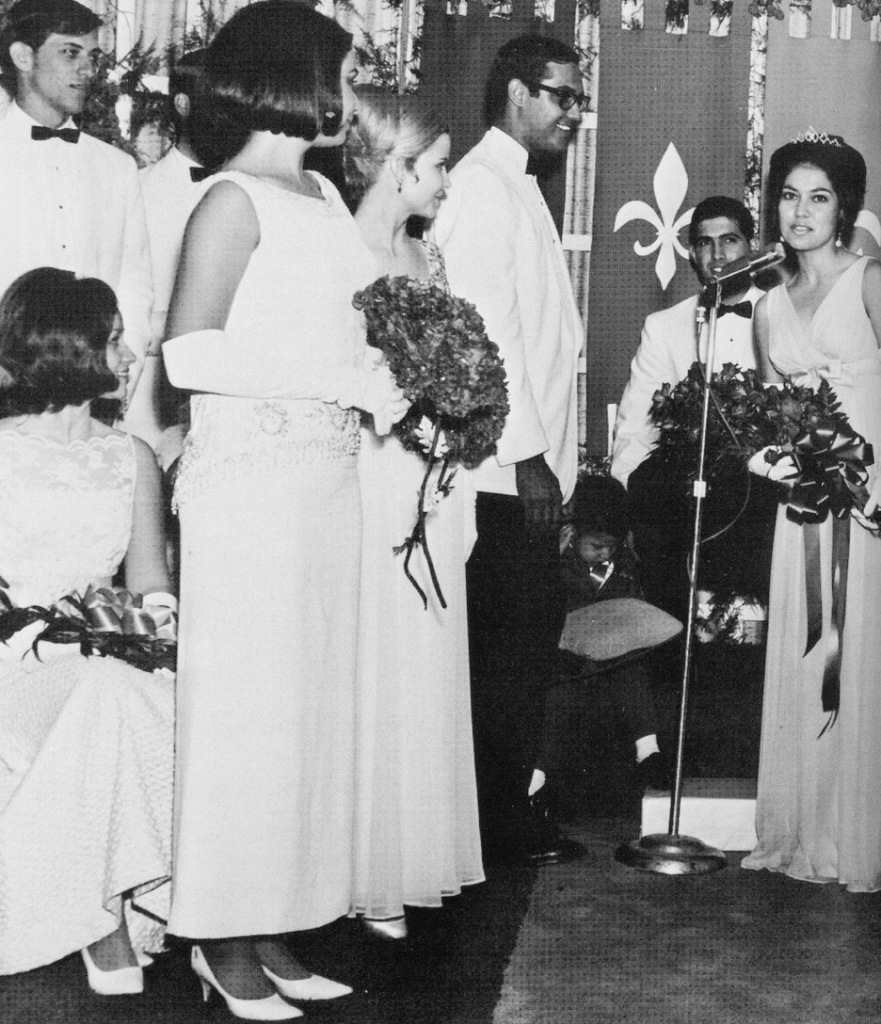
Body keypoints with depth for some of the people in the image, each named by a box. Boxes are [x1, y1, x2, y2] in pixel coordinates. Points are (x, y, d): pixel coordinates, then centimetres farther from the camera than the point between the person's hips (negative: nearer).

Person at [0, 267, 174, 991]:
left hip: (107, 665, 4)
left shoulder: (132, 458, 18)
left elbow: (150, 580, 15)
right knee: (108, 695, -35)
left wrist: (155, 611, -7)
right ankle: (109, 926, -29)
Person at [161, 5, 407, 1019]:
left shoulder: (323, 190, 13)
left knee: (310, 703, 10)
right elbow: (188, 353, -18)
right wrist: (347, 382, -18)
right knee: (246, 707, -1)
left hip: (327, 479, 8)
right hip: (250, 485, -8)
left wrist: (393, 375, 3)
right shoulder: (233, 198, -10)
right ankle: (221, 937, 13)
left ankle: (271, 931, 20)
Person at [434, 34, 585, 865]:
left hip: (530, 463, 9)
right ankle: (500, 823, 7)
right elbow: (487, 329, -17)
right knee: (511, 642, -3)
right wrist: (528, 455, -18)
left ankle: (510, 806, 21)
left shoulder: (516, 187, 20)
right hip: (508, 471, -9)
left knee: (526, 640, 12)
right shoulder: (482, 184, -10)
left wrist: (550, 454, 16)